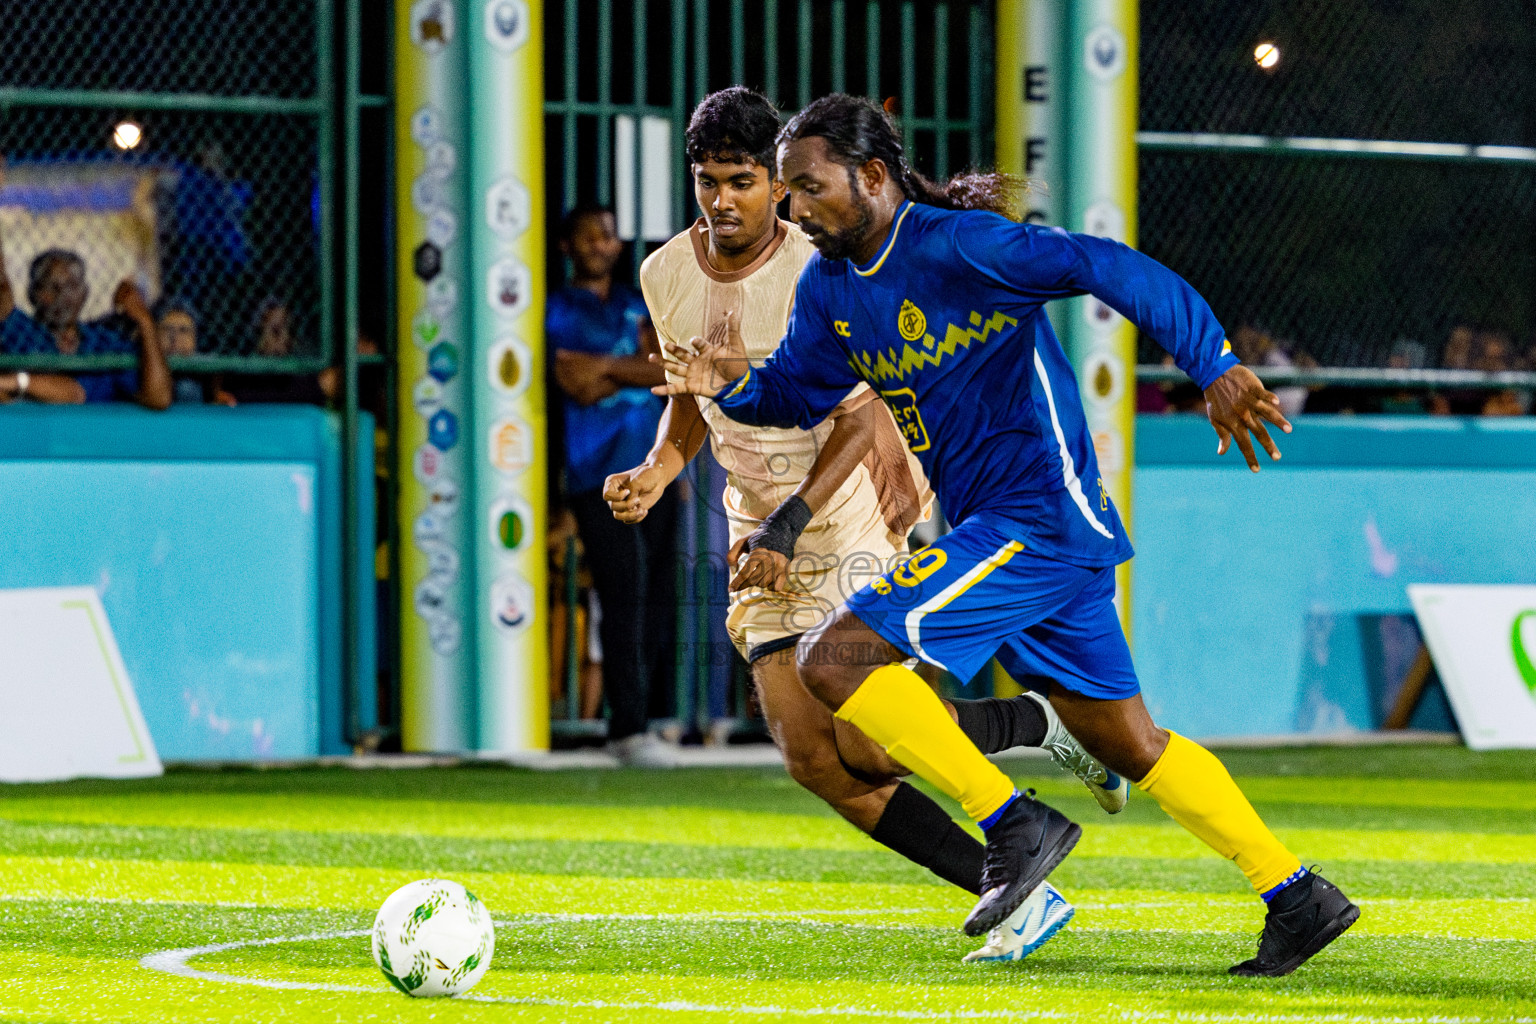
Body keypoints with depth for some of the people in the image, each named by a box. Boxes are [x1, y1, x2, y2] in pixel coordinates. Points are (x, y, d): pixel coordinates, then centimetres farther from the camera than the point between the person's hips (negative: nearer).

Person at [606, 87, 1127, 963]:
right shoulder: (666, 275, 2)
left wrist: (790, 523, -27)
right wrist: (655, 473, -2)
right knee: (813, 760, -6)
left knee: (868, 748, -15)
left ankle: (1037, 724, 14)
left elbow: (855, 420, -17)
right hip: (763, 531, 6)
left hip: (855, 518, -6)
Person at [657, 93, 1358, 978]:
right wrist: (735, 384, -1)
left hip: (1043, 519, -9)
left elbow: (1109, 269, -20)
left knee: (833, 660, -16)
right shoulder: (829, 287, 9)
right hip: (993, 530, 9)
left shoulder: (958, 245, -16)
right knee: (1128, 744, 16)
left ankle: (1015, 825, -10)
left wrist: (1215, 369, -26)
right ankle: (1299, 898, 23)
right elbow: (799, 389, 21)